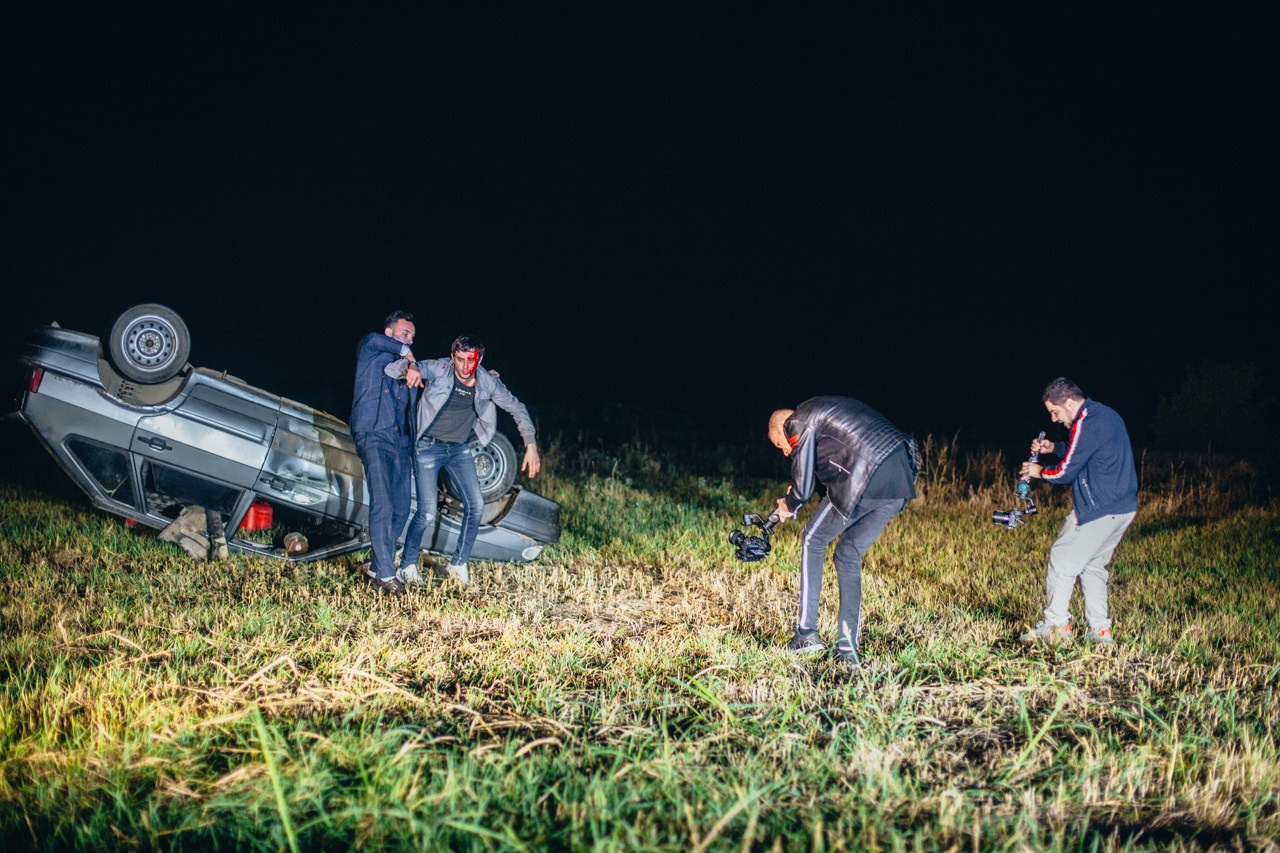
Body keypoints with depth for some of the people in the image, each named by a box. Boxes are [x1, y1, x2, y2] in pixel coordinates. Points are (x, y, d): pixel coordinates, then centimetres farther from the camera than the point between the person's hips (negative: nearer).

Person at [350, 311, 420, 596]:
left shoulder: (405, 366, 25)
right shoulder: (371, 353, 8)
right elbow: (372, 340, -15)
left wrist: (413, 367, -7)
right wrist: (403, 351, -5)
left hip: (400, 441, 7)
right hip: (374, 437, -7)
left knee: (401, 509, 4)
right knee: (382, 505, -18)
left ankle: (378, 568, 14)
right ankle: (386, 574, -21)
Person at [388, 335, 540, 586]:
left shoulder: (487, 382, -10)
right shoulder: (437, 369, -19)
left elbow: (517, 409, 2)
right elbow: (391, 369, -21)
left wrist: (531, 446, -5)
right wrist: (411, 367, -45)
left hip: (460, 448, 4)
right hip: (429, 446, -4)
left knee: (475, 506, -5)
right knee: (427, 513, -9)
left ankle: (458, 565, 12)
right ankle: (408, 565, 13)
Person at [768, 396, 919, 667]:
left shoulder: (799, 423, 7)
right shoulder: (831, 409, 33)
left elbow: (803, 485, 3)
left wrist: (789, 505, 22)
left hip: (864, 480, -8)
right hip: (901, 485, 8)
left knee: (813, 542, 14)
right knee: (849, 556, 19)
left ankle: (807, 633, 11)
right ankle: (847, 650, 14)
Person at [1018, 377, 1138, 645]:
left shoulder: (1087, 424, -18)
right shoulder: (1104, 414, 13)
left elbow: (1065, 472, -14)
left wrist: (1039, 471, 4)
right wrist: (1054, 447, 15)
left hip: (1099, 510, -10)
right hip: (1123, 508, 10)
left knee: (1062, 560, -1)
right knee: (1092, 565, 16)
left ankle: (1055, 625, 2)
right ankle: (1100, 630, 15)